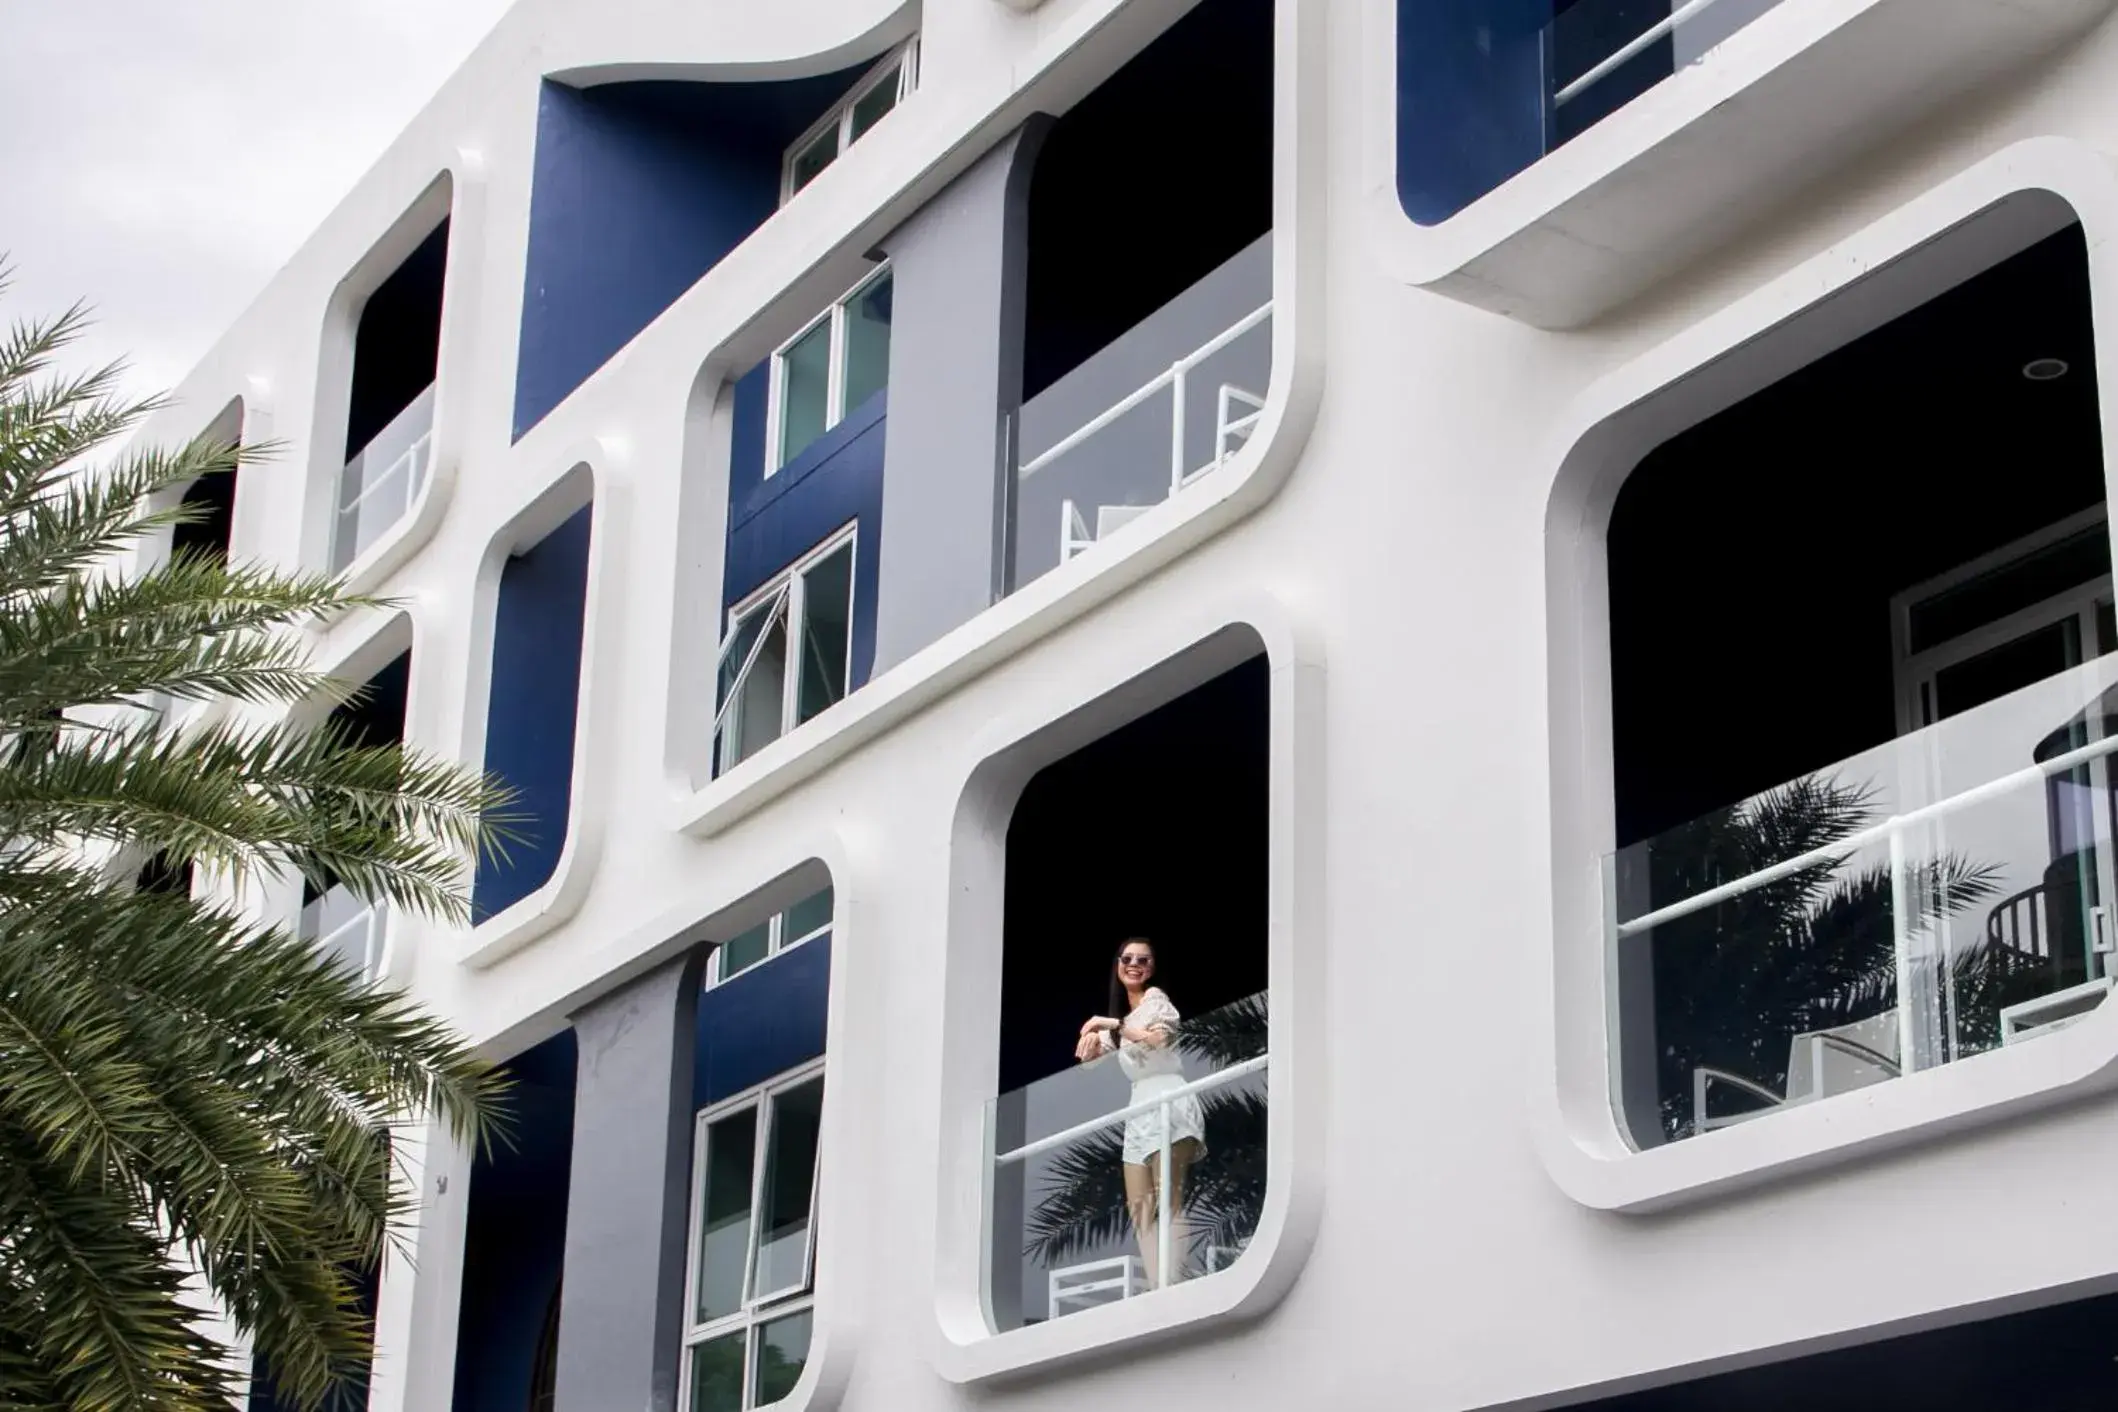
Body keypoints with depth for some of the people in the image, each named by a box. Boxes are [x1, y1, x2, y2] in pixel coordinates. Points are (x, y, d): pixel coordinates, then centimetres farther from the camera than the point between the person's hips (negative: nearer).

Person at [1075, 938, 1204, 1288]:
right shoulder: (1122, 1015, 25)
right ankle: (1158, 1292, -8)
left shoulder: (1155, 998, 2)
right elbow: (1086, 1055, 24)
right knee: (1140, 1207, -2)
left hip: (1167, 1100, -9)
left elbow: (1161, 1035, -18)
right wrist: (1093, 1035, 2)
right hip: (1140, 1109, 9)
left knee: (1168, 1201, -19)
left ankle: (1174, 1289, -28)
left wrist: (1113, 1024, -17)